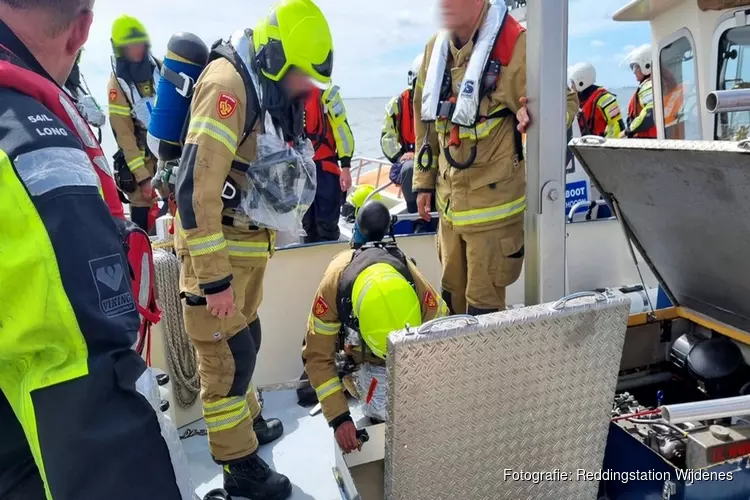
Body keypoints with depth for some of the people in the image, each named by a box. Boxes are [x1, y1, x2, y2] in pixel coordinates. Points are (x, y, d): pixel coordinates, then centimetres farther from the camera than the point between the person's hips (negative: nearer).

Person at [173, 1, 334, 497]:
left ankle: (248, 420, 42)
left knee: (245, 340, 21)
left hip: (249, 242, 9)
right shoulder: (228, 84, -20)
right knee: (229, 354, 1)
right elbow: (195, 187, -27)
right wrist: (214, 278, -25)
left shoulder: (266, 89, 9)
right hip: (216, 247, -9)